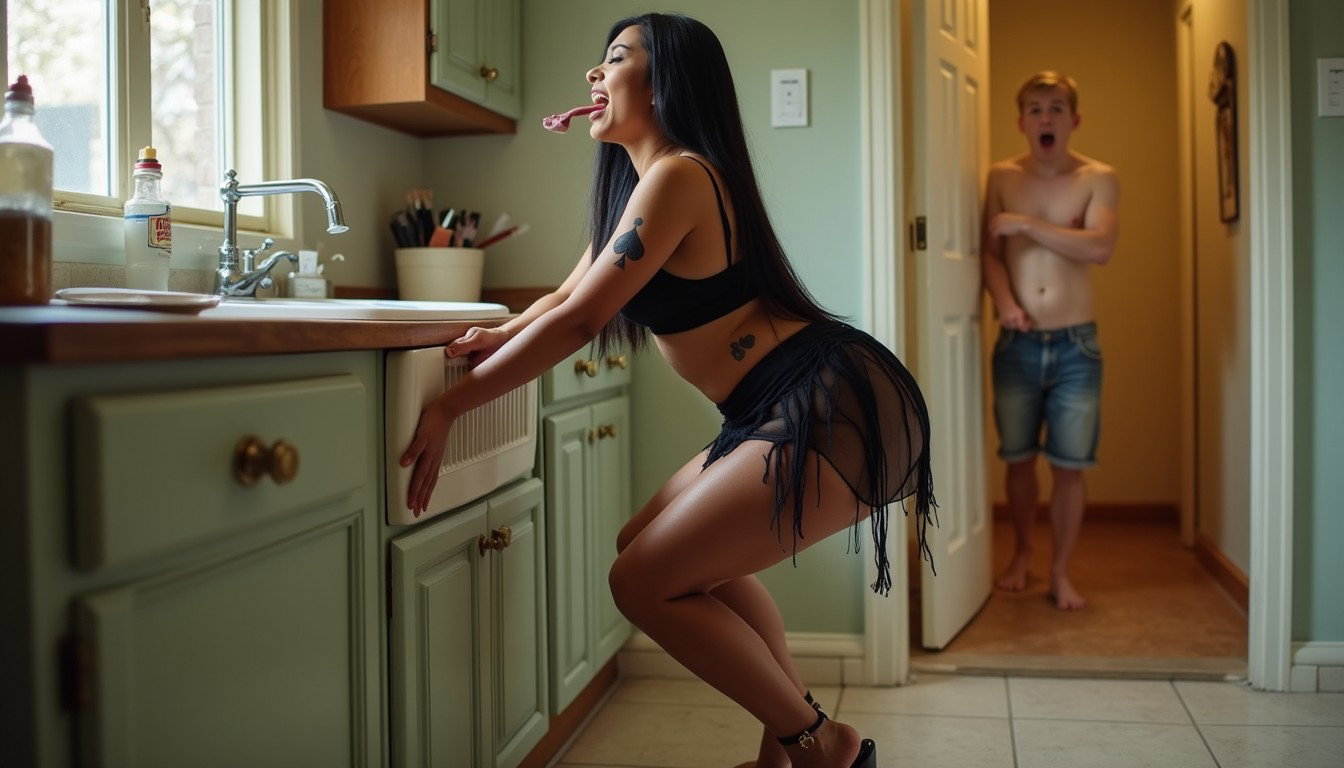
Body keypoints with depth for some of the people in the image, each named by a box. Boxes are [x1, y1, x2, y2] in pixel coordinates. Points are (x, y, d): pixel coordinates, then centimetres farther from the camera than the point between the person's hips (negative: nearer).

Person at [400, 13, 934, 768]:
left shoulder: (677, 176, -12)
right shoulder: (634, 184, 18)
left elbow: (579, 320, -16)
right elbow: (566, 296, 24)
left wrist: (448, 407, -11)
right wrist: (499, 337, 3)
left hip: (838, 410, -10)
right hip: (801, 412, 10)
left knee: (646, 583, -8)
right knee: (669, 552, 20)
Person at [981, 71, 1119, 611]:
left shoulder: (1098, 178, -1)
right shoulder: (1002, 177, 5)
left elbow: (1099, 248, -17)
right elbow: (990, 253, 1)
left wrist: (1026, 224, -17)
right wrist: (1003, 301, -16)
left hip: (1075, 344, -1)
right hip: (1017, 343, 2)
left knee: (1070, 465, 2)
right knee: (1018, 458, 11)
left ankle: (1061, 573, 17)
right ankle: (1022, 552, 32)